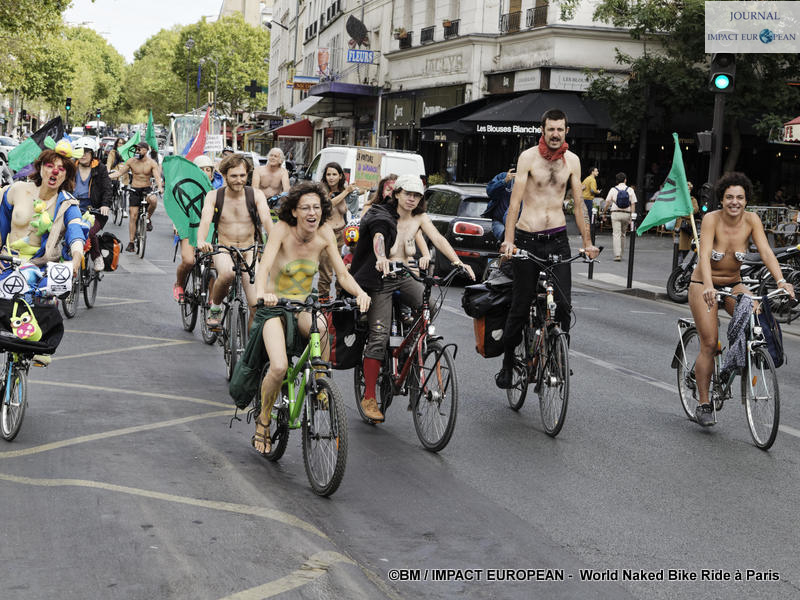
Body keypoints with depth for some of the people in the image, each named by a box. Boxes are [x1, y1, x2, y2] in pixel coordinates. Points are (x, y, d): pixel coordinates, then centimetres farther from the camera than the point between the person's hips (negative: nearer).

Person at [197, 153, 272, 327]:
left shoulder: (256, 195, -2)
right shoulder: (214, 196, -1)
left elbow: (266, 219, -16)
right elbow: (205, 220, -16)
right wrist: (201, 241, -38)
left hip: (249, 251, 1)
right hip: (223, 250, -1)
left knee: (256, 305, -16)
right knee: (227, 273, -37)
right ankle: (215, 308, -8)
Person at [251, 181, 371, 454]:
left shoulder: (324, 233, -6)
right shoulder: (282, 229, -16)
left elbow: (342, 273, -7)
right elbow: (264, 266, -28)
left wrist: (360, 293, -29)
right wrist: (261, 294, -49)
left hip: (303, 307, 3)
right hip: (275, 307, -3)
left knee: (321, 328, -35)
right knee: (279, 368, -24)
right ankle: (263, 421, 3)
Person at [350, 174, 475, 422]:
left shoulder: (420, 218, 6)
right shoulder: (382, 216, -8)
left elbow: (438, 239, -6)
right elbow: (378, 237, -29)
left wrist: (458, 262, -22)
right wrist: (381, 259, -51)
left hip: (405, 278, 4)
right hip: (382, 279, -4)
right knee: (378, 337, -10)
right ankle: (369, 398, -3)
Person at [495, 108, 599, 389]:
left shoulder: (572, 160, 7)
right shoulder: (528, 157, -4)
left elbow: (578, 203, 12)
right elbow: (515, 200, -10)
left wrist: (587, 242, 10)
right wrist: (508, 240, -19)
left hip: (558, 239, 3)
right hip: (527, 238, -2)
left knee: (563, 304, -8)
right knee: (520, 307, 1)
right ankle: (507, 363, 18)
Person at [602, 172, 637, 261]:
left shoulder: (613, 190, 1)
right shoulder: (630, 190, 3)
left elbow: (607, 203, 1)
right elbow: (633, 204, -1)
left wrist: (604, 212, 14)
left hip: (615, 214, -2)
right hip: (626, 214, 2)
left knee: (616, 234, -4)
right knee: (623, 234, 17)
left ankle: (617, 255, -14)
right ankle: (620, 253, 24)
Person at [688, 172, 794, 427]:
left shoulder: (751, 220, -11)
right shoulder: (711, 219, -20)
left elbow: (766, 252, -20)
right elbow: (704, 255, -32)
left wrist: (781, 281, -36)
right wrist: (708, 286, -48)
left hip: (733, 284, 3)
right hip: (704, 285, -3)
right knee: (709, 344, -10)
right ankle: (703, 404, 0)